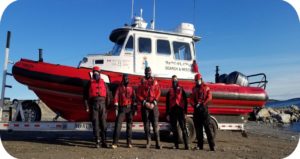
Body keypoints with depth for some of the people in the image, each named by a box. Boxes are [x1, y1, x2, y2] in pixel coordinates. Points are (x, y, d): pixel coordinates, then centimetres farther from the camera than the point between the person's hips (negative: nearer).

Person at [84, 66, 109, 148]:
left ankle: (104, 141, 7)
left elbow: (107, 95, 10)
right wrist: (87, 106, -3)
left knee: (103, 123, 1)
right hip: (94, 104, -1)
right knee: (95, 123, -1)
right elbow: (86, 96, 6)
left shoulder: (103, 83, 14)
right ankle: (97, 142, 4)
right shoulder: (90, 83, 11)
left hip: (102, 104, 1)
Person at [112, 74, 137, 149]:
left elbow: (134, 98, 5)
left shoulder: (131, 88, 11)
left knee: (129, 125, 5)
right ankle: (115, 143, -9)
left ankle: (129, 143, 13)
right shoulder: (119, 88, 7)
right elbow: (116, 97, -2)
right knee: (118, 124, -10)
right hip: (122, 108, -2)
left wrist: (134, 108, -4)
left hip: (130, 108, 2)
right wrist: (116, 107, -13)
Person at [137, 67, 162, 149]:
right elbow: (139, 95, 6)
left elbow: (158, 93, 3)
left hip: (153, 105, -1)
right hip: (145, 105, 1)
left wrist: (154, 103, -8)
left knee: (155, 124, -5)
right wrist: (145, 102, -8)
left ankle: (158, 143, -3)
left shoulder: (155, 82, 10)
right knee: (146, 124, 3)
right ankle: (148, 142, 12)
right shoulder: (142, 82, 11)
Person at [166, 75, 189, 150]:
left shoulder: (181, 90, 8)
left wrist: (185, 112, -4)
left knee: (183, 128, -7)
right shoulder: (169, 91, 13)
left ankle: (186, 145, -6)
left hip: (180, 111, -3)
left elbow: (185, 101, 3)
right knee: (174, 129, 5)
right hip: (172, 111, 3)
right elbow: (167, 103, 12)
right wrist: (167, 114, 7)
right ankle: (176, 145, 13)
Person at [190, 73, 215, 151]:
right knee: (198, 128, 6)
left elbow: (209, 97, -5)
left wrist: (202, 104, -14)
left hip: (204, 108, -4)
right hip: (196, 109, 4)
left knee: (207, 127, -7)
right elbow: (191, 99, 11)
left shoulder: (206, 87, 5)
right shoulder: (194, 89, 16)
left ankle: (212, 146, -5)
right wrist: (194, 105, -7)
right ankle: (200, 145, 13)